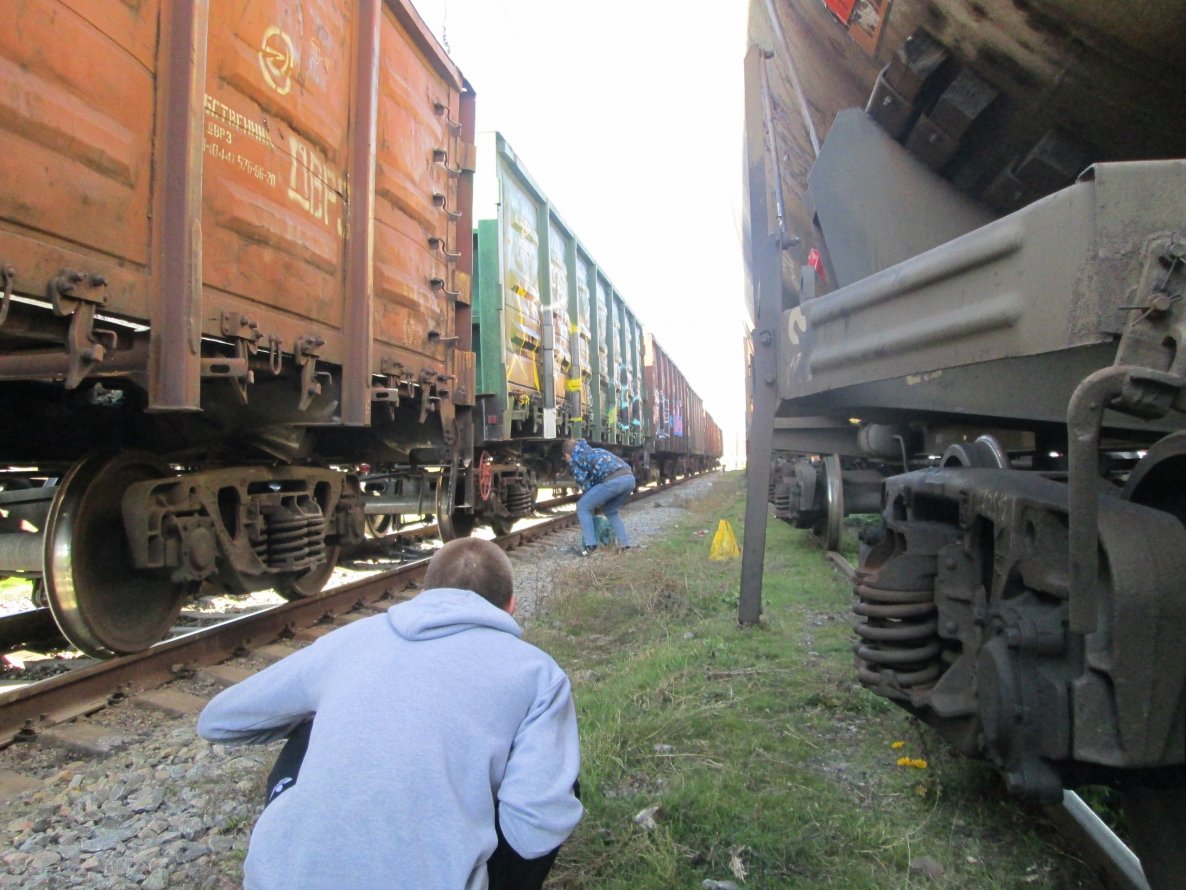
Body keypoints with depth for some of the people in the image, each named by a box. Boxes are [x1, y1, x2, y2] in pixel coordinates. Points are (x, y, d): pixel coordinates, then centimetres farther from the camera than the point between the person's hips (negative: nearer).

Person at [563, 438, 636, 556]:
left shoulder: (573, 460, 16)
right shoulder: (594, 452, 38)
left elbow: (585, 483, 12)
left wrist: (594, 502, 27)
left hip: (614, 480, -7)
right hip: (630, 478, 7)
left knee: (583, 507, 10)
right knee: (610, 511, 30)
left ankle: (590, 546, 7)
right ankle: (624, 544, 22)